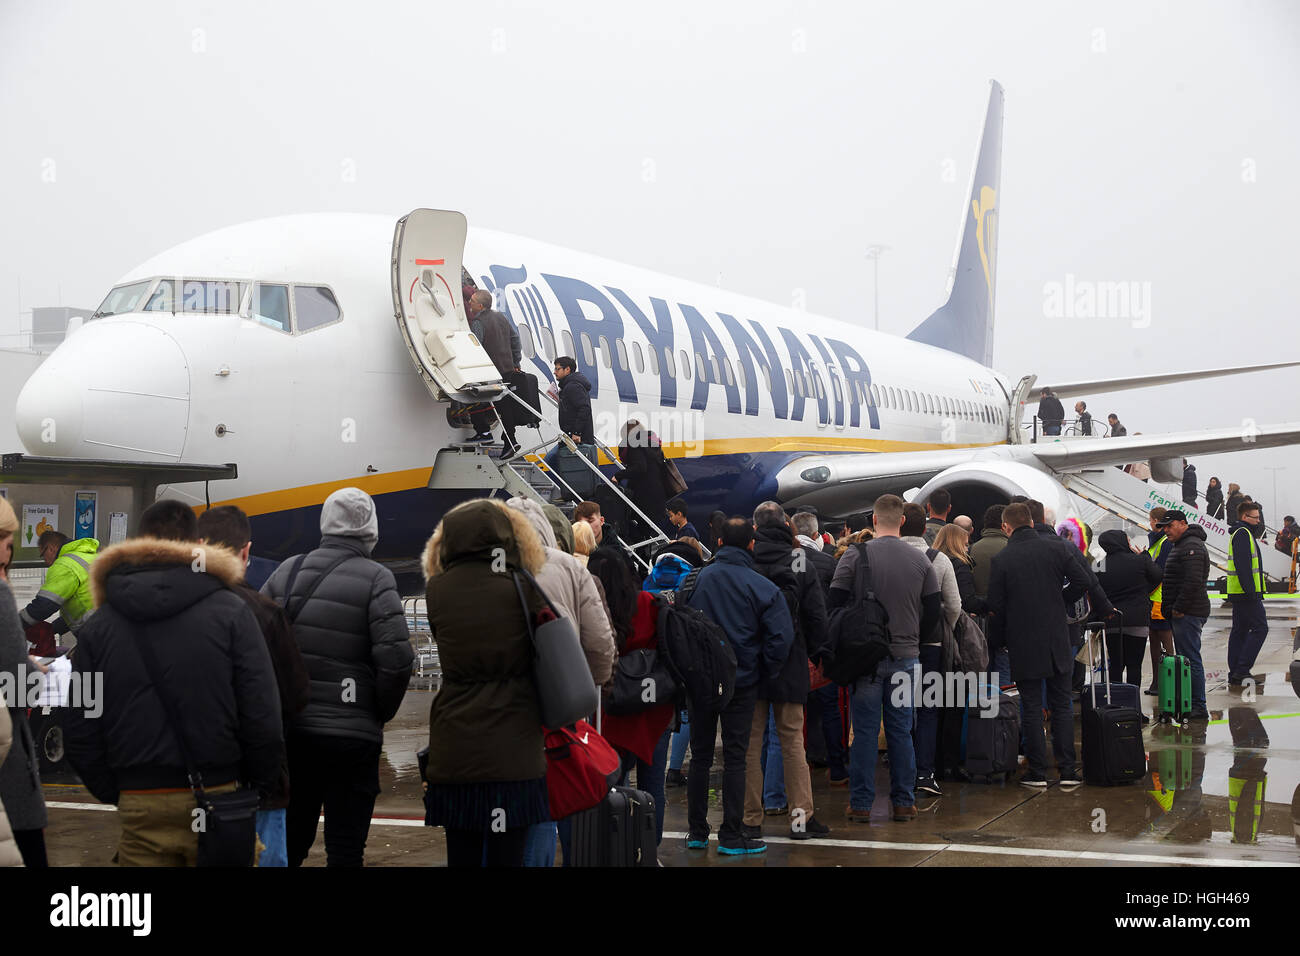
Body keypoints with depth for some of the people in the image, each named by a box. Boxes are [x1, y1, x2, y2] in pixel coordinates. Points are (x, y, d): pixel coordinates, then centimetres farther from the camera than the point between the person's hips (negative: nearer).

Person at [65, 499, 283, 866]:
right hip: (219, 795, -2)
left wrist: (113, 793, 14)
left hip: (140, 805, 2)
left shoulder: (97, 625, 6)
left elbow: (79, 732, 6)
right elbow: (262, 716, -8)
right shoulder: (230, 611, -3)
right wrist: (260, 790, 4)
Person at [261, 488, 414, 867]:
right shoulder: (375, 578, -8)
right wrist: (381, 714, 0)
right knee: (346, 848, 3)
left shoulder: (288, 571, 5)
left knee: (289, 841, 16)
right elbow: (396, 657, -16)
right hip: (351, 734, -4)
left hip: (290, 731, 4)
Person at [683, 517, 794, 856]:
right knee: (734, 758, 4)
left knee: (700, 756, 12)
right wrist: (762, 672, 2)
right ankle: (731, 837, 6)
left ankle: (697, 833, 18)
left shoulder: (695, 580, -4)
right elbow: (781, 637, -12)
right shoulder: (762, 587, -9)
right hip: (742, 682, -2)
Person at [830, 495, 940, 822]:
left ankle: (861, 804, 6)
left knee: (864, 731, 3)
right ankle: (904, 803, 13)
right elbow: (934, 608, 6)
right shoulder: (920, 560, 1)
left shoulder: (855, 556, -8)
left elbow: (835, 601, -6)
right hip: (905, 656, 2)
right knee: (901, 730, 9)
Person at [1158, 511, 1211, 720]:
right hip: (1182, 613, 11)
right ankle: (1192, 704, 17)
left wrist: (1178, 608, -19)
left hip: (1188, 614, -11)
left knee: (1191, 659, -9)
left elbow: (1193, 582, -23)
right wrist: (1171, 609, 19)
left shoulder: (1192, 547, -14)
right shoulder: (1182, 545, 21)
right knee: (1187, 658, 12)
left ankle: (1198, 708, -7)